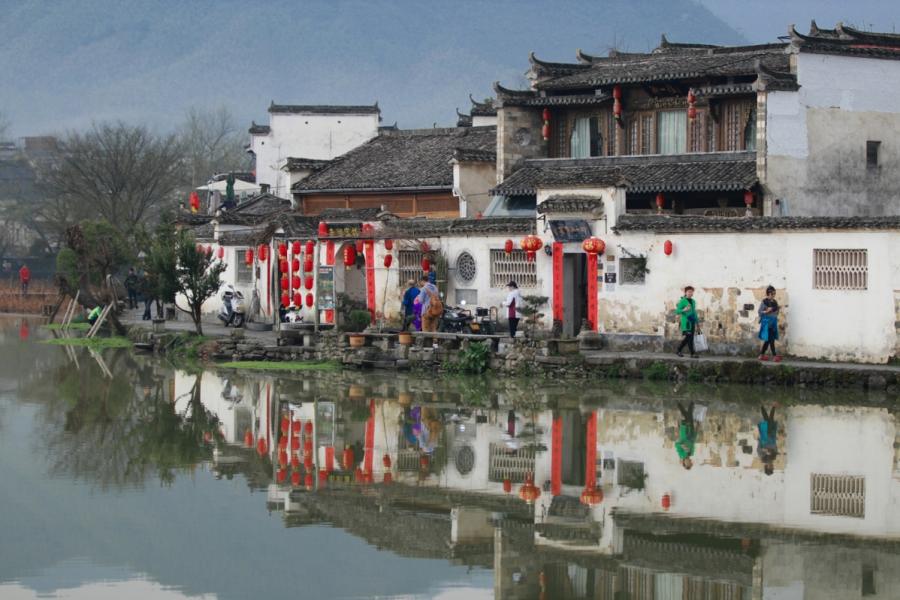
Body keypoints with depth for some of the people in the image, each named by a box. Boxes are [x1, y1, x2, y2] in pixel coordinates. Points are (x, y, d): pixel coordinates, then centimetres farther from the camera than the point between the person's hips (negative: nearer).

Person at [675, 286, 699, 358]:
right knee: (689, 338, -9)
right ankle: (692, 354, -7)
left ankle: (679, 351, 22)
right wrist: (684, 310, -29)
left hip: (692, 322, 7)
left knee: (687, 338, 8)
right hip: (686, 322, -7)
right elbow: (677, 311, -9)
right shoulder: (682, 301, -4)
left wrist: (696, 323, 22)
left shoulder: (693, 301, 17)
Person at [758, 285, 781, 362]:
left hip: (773, 322, 7)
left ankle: (762, 355, 18)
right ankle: (774, 355, -8)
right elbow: (759, 312, -9)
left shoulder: (775, 302, 10)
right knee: (771, 339, -8)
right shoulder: (764, 302, -9)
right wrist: (766, 311, -24)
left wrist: (778, 310, -2)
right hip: (767, 322, -7)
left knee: (768, 340, 10)